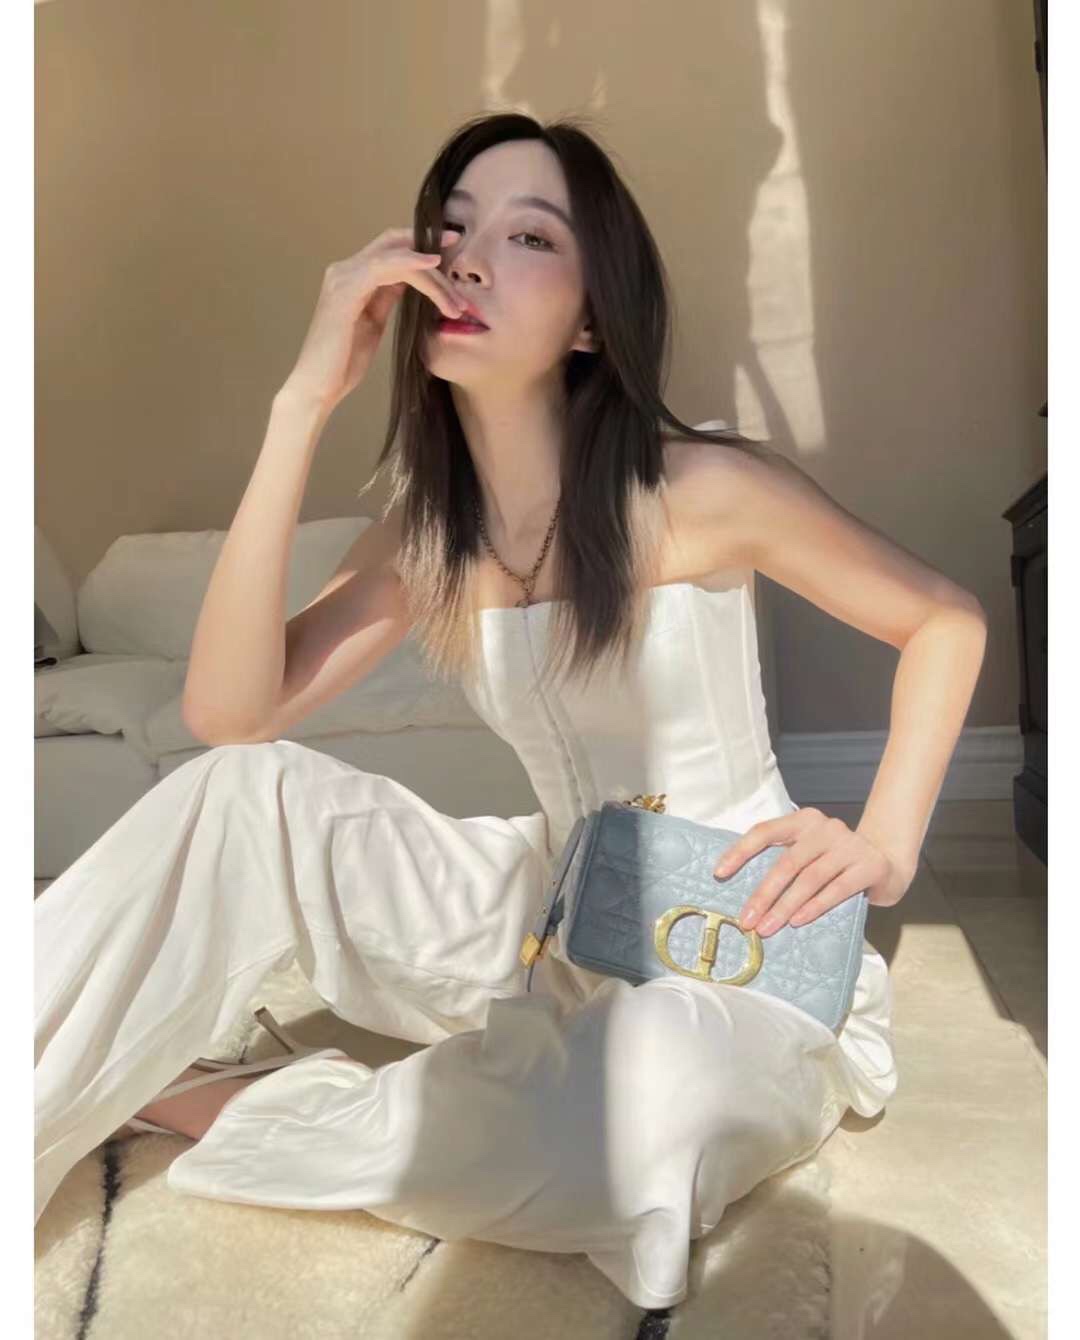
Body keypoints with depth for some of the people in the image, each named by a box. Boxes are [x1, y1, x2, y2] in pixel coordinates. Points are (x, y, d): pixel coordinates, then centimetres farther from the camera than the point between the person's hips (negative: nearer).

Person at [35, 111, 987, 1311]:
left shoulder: (699, 491, -15)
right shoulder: (425, 534, -1)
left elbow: (947, 621, -3)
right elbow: (227, 713, -15)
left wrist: (886, 845, -16)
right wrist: (304, 405, -18)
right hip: (552, 925, 4)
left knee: (641, 1106, -37)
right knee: (251, 793, -18)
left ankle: (205, 1107, -15)